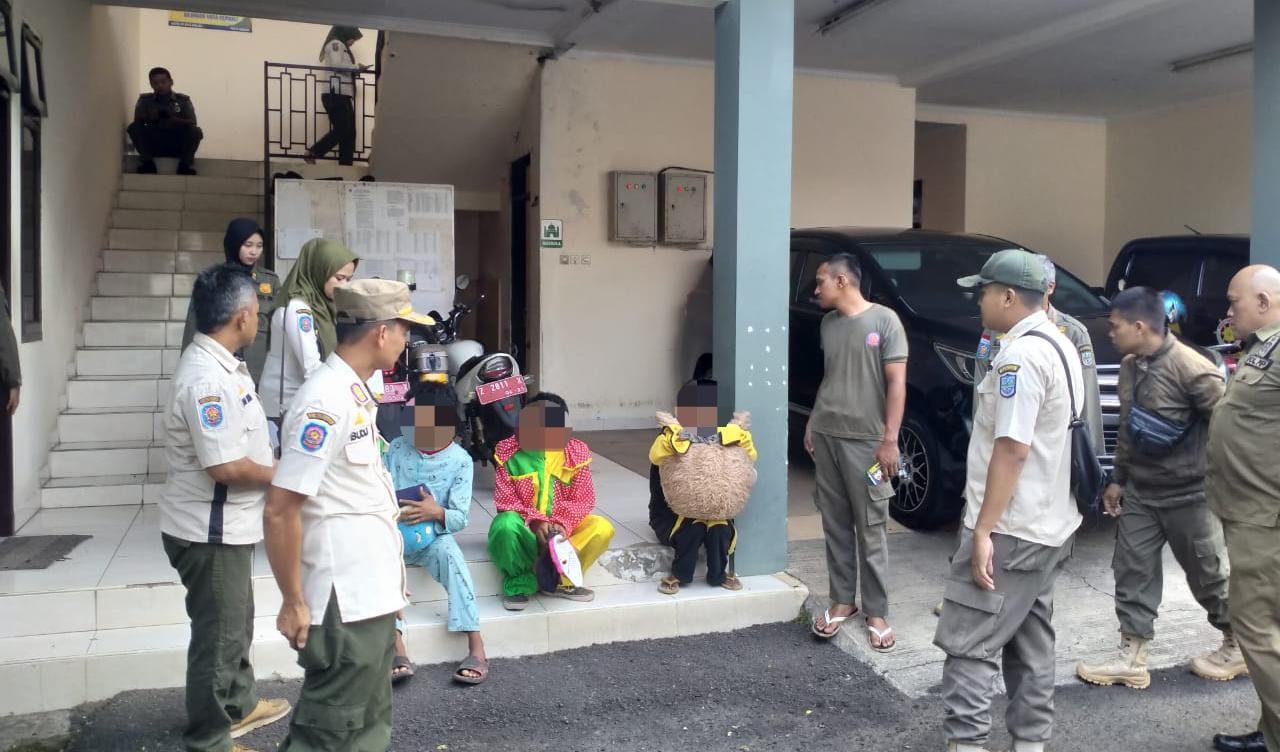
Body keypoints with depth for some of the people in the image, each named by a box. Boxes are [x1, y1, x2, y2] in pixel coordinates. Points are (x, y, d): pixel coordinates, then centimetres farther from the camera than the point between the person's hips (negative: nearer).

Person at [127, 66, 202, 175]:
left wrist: (172, 118, -24)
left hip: (177, 145, -1)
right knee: (134, 127, -24)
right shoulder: (145, 100, 9)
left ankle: (186, 163, -18)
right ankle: (147, 161, -18)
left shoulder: (183, 100, 7)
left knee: (195, 131, -28)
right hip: (153, 144, 1)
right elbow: (137, 120, -3)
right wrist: (150, 117, -26)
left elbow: (192, 123, -6)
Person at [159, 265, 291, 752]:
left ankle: (239, 706, 44)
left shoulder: (219, 365, 7)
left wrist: (278, 464, 6)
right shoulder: (206, 378, -26)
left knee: (236, 625, 25)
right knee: (218, 635, 5)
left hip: (226, 524, 10)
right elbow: (225, 466, -28)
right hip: (209, 531, -10)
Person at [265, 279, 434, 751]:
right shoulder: (326, 403, -21)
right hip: (346, 605, -9)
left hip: (370, 594, 10)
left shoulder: (352, 392, 9)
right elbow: (280, 511, -22)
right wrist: (294, 603, -16)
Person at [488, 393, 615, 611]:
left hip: (562, 526, 2)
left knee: (602, 528, -25)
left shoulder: (576, 452, -3)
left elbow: (583, 499, -4)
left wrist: (562, 523, -23)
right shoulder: (509, 451, -7)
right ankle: (519, 584, -16)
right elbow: (505, 501, -9)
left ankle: (558, 580, -21)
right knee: (505, 525, -38)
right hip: (524, 526, -2)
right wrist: (535, 522, -26)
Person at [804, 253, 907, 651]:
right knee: (835, 525, 10)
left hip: (865, 441, -6)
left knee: (870, 530, 1)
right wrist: (812, 423, 15)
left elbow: (896, 383, -10)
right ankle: (842, 600, 22)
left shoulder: (884, 320, -8)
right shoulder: (827, 324, 10)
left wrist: (890, 439, -15)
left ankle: (877, 613, 10)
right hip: (826, 436, 6)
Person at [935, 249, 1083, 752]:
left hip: (1009, 530, -10)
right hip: (1048, 526, 10)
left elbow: (1012, 449, -23)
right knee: (1030, 643, 16)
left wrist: (983, 530, -21)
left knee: (969, 646, -5)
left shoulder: (1021, 355, -18)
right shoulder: (1060, 347, 14)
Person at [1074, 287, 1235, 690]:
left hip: (1187, 494, -7)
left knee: (1209, 574, 10)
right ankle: (1131, 658, 13)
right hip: (1140, 492, 7)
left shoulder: (1190, 367, -21)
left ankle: (1237, 648, 32)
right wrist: (1118, 478, 14)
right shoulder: (1130, 367, 4)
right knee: (1132, 571, 5)